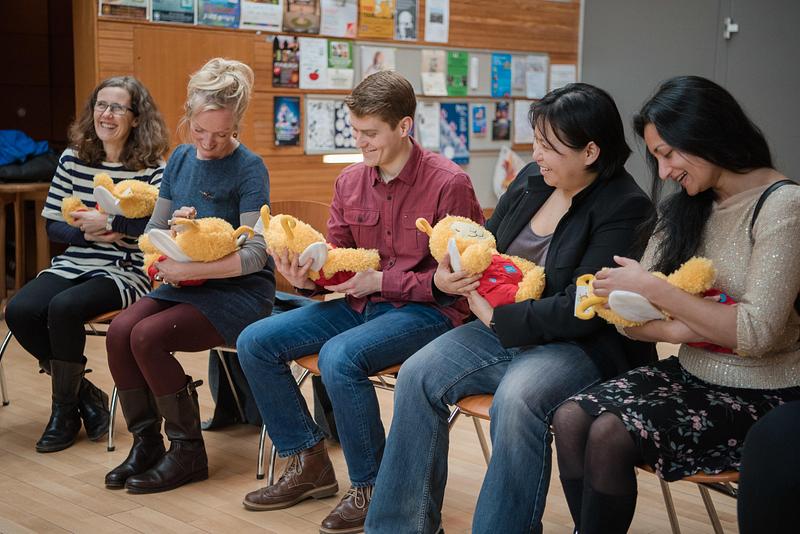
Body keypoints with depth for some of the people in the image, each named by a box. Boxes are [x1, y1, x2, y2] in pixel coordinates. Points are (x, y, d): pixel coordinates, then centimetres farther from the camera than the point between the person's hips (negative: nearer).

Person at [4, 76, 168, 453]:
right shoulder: (72, 159, 8)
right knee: (19, 311, -21)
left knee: (64, 308, -30)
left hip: (126, 271, -4)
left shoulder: (151, 167, -4)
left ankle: (65, 411, -6)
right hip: (73, 264, 5)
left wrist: (108, 222, -21)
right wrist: (89, 233, -11)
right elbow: (52, 225, 8)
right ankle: (84, 394, 2)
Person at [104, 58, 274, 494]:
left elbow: (254, 254, -17)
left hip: (239, 290, -6)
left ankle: (187, 453, -9)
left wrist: (189, 270, -26)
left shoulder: (249, 169, -11)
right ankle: (145, 442, -3)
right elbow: (153, 229, 14)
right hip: (183, 285, 6)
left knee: (149, 336, -25)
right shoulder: (180, 159, 8)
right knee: (120, 331, -19)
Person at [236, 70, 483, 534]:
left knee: (338, 357, -34)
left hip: (427, 310, -7)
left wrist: (381, 280, -19)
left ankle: (372, 487, -12)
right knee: (255, 342, -4)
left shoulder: (449, 184, -13)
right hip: (360, 304, 7)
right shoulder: (350, 182, 5)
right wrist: (307, 277, -13)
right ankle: (308, 463, 8)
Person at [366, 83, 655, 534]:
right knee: (418, 375, -12)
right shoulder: (532, 179, 7)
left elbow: (580, 311, -21)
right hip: (504, 333, 7)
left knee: (517, 400, -36)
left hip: (578, 346, -7)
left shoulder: (625, 209, -15)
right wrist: (446, 275, -5)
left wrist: (495, 317, -15)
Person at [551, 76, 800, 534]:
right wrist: (677, 330, -19)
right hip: (691, 373, 7)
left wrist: (653, 288, -19)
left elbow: (757, 332, -22)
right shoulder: (685, 209, 9)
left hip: (761, 394, -6)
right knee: (571, 419, -17)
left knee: (610, 436, -24)